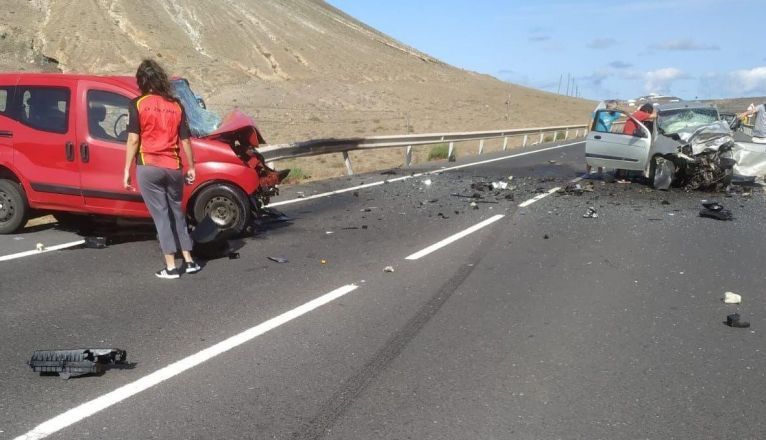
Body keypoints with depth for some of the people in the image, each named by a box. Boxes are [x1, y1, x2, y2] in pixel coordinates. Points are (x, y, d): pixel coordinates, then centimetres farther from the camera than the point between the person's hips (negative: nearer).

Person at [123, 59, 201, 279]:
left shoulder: (138, 105, -2)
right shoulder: (176, 105, 7)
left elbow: (133, 140, -7)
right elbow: (185, 140, 6)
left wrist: (127, 170, -2)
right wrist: (191, 167, 15)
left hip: (148, 167, -3)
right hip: (173, 168, 3)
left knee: (161, 214, 1)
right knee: (177, 212, 17)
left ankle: (171, 266, 0)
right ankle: (189, 261, 18)